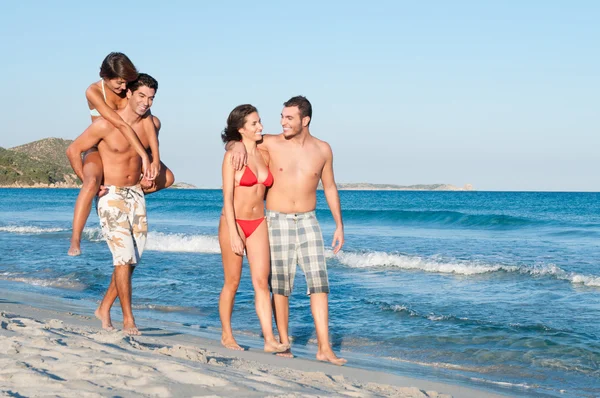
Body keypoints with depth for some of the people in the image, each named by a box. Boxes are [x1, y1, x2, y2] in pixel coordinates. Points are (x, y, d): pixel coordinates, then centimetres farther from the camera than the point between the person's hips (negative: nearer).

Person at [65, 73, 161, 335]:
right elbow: (73, 150, -8)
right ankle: (128, 320, -5)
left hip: (136, 195, 6)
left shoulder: (148, 125, 3)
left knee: (131, 259, 7)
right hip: (111, 196, -6)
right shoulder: (106, 124, -14)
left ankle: (104, 309, 23)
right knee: (124, 257, -12)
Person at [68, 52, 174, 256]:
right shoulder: (93, 92, -22)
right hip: (98, 148, -5)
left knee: (167, 178, -6)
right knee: (91, 183, -36)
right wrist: (144, 157, -38)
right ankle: (75, 241, -33)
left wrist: (156, 161, -28)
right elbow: (121, 124, -31)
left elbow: (149, 125, -17)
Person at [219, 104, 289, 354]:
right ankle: (226, 336, 19)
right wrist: (234, 234, -16)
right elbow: (227, 197, -11)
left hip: (259, 223, 4)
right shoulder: (232, 155, -8)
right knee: (232, 283, 5)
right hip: (234, 222, -4)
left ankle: (270, 340, -7)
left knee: (262, 282, -3)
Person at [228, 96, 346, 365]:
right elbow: (231, 143, 6)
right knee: (281, 285, 2)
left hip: (307, 222, 1)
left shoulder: (322, 149, 3)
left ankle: (324, 348, -7)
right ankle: (283, 343, 17)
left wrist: (339, 225, 9)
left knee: (318, 282, -7)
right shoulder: (271, 144, -3)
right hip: (278, 222, -1)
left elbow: (330, 188, 12)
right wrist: (239, 145, -19)